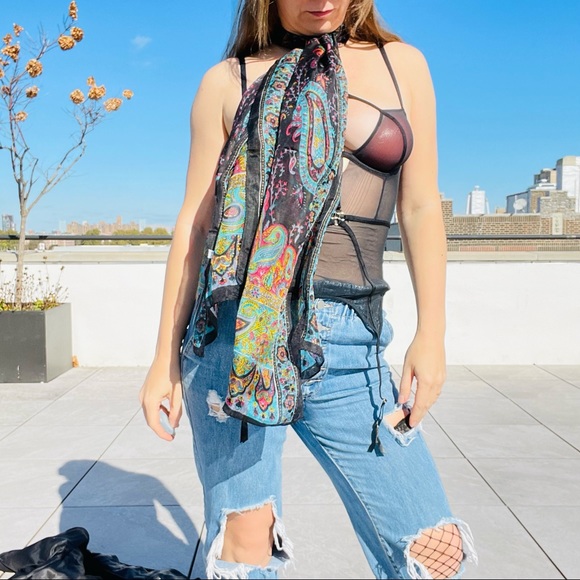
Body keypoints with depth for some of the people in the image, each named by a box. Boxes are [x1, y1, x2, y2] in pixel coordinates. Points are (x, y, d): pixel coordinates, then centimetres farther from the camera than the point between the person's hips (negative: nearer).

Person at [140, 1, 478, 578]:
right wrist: (165, 359, 5)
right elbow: (195, 223, 6)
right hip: (235, 331, -1)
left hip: (347, 346, 2)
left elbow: (421, 209, 10)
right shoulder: (228, 81, 8)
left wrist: (431, 334, 3)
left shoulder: (401, 64, 13)